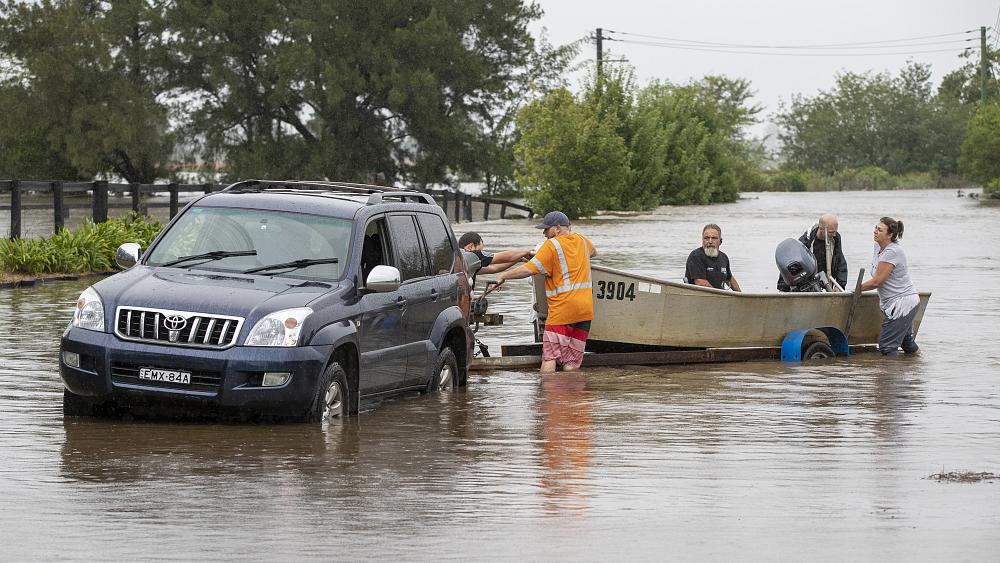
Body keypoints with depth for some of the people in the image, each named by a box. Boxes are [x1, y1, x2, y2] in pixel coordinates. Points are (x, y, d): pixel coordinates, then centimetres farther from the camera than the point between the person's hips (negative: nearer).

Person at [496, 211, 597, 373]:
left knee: (549, 356, -6)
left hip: (561, 311, -6)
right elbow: (594, 253, 38)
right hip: (585, 310, 6)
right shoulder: (582, 241, 13)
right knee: (572, 362, 3)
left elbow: (529, 269, -16)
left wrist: (503, 276, -5)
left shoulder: (552, 245, -8)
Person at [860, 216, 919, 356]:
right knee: (906, 342, 24)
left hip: (902, 303, -11)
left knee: (887, 347, -12)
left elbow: (877, 281, -22)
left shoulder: (892, 252, -23)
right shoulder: (878, 246, 7)